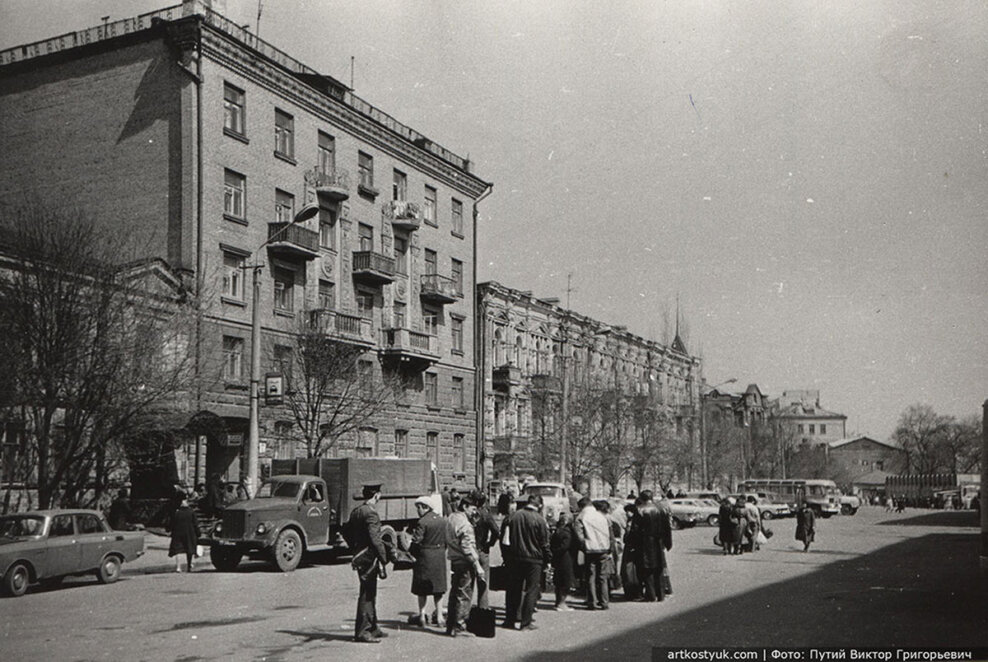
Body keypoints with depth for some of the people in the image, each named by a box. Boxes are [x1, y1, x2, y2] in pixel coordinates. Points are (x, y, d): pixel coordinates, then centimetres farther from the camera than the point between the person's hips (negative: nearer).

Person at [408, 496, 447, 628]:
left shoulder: (422, 522, -14)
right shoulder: (442, 521, 6)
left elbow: (416, 541, -15)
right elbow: (446, 540, 10)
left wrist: (409, 553, -2)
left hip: (425, 557, -6)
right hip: (440, 557, 6)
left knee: (423, 588, 5)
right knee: (438, 587, 14)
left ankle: (422, 615, 9)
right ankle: (437, 614, 17)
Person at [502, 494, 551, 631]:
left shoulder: (514, 515, 1)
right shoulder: (540, 520, -11)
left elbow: (504, 537, 4)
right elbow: (544, 543, -7)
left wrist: (506, 557, 12)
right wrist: (548, 558, 5)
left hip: (514, 557, 4)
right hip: (533, 559, -4)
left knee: (513, 589, 12)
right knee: (531, 590, 4)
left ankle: (510, 620, 17)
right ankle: (526, 622, 2)